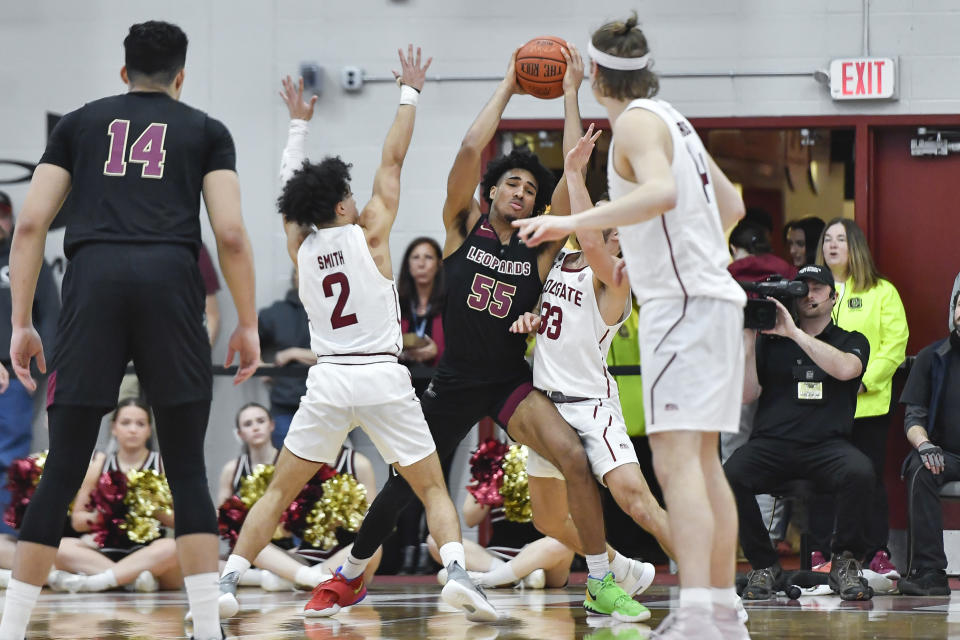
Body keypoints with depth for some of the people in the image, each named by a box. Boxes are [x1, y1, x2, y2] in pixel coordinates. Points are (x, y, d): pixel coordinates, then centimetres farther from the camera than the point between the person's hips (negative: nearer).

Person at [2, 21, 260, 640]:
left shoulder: (80, 123, 21)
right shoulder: (206, 130, 18)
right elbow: (231, 234, 5)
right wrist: (248, 325, 12)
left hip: (93, 278, 1)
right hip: (171, 281, -1)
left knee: (63, 471, 4)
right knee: (188, 470, 6)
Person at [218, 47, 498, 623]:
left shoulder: (300, 246, 8)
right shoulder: (368, 232, 0)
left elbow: (292, 190, 26)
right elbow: (393, 159, 8)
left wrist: (299, 125, 37)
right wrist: (410, 93, 18)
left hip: (328, 379, 2)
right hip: (383, 376, -2)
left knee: (280, 492, 10)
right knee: (433, 488, 5)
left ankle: (229, 581, -2)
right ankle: (457, 571, -17)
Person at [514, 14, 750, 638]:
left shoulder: (637, 121, -9)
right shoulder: (673, 119, 19)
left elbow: (661, 192, -29)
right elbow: (731, 206, 27)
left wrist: (575, 222, -32)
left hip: (682, 303, -10)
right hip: (709, 296, 10)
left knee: (676, 459, -18)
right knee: (704, 461, 16)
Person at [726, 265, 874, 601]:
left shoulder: (851, 342, 14)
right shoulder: (770, 341, 16)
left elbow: (845, 369, -10)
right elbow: (749, 394, 7)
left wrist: (795, 333, -12)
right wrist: (749, 340, -3)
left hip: (827, 445, -1)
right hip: (771, 443, 1)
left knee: (858, 472, -35)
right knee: (730, 476, -31)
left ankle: (844, 563, -12)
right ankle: (764, 564, -10)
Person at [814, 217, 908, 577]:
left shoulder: (882, 293, 5)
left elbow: (895, 344, -2)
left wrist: (864, 380, -13)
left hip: (868, 403, -2)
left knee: (869, 478, 0)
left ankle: (877, 554, 6)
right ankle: (823, 554, 6)